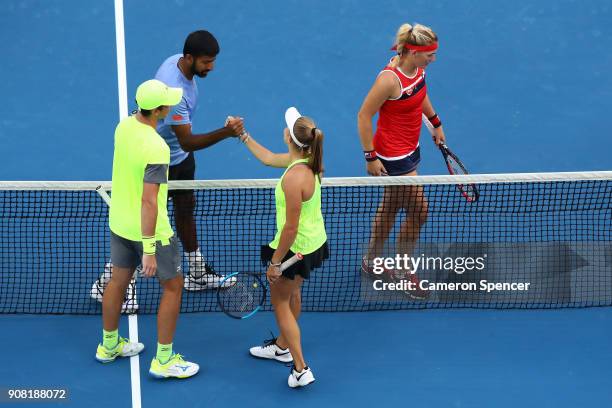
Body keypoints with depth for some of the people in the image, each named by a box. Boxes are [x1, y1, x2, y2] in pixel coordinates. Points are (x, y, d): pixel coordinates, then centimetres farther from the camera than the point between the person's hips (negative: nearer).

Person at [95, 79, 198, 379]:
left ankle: (109, 345, 42)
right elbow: (148, 202, -30)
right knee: (173, 286, 10)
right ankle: (163, 360, 19)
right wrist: (149, 250, -26)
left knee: (118, 280, 23)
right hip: (150, 230, -8)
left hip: (119, 223, 8)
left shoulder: (124, 125, -8)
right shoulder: (157, 149, -31)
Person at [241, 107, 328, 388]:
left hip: (297, 249, -9)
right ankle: (283, 346, 51)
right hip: (315, 242, 9)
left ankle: (300, 369, 15)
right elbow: (268, 158, 14)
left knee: (280, 302, 11)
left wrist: (275, 262, -18)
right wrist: (243, 136, 21)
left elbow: (291, 228, -29)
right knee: (292, 293, 28)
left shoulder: (294, 178, -34)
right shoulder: (304, 160, -6)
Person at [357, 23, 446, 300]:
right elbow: (364, 116, -22)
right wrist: (370, 157, -18)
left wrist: (436, 123, 23)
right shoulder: (389, 80, -29)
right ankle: (403, 273, 19)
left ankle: (371, 262, 40)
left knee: (390, 207, 22)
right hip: (393, 157, -9)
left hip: (410, 149, 9)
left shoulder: (418, 68, -5)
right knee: (418, 211, 0)